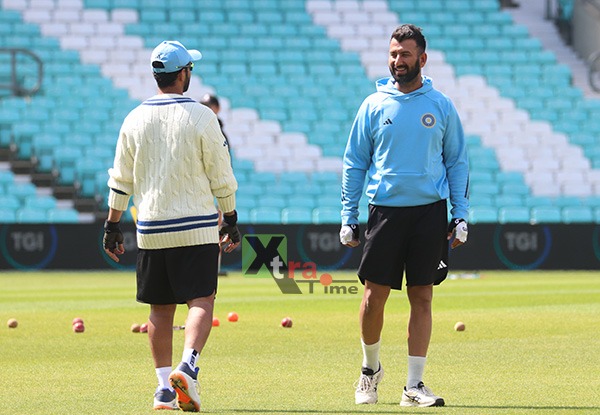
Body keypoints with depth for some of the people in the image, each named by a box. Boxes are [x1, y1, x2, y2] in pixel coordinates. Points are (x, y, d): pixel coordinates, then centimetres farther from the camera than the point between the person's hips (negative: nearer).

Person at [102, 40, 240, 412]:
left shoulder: (135, 119, 4)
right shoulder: (201, 117, -5)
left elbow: (121, 181, 7)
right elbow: (221, 176, -3)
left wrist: (113, 225, 15)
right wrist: (231, 220, 7)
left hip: (151, 229, 3)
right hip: (197, 227, -3)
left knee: (160, 309, 10)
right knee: (201, 301, -4)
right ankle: (188, 366, -26)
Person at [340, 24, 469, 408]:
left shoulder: (441, 106, 6)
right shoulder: (374, 106, 5)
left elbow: (457, 162, 9)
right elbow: (355, 163, 9)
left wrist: (461, 216, 1)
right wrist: (349, 217, 3)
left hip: (430, 212, 0)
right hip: (385, 210, 0)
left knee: (422, 298, -1)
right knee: (374, 296, -2)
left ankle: (415, 385, 4)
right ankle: (370, 368, 22)